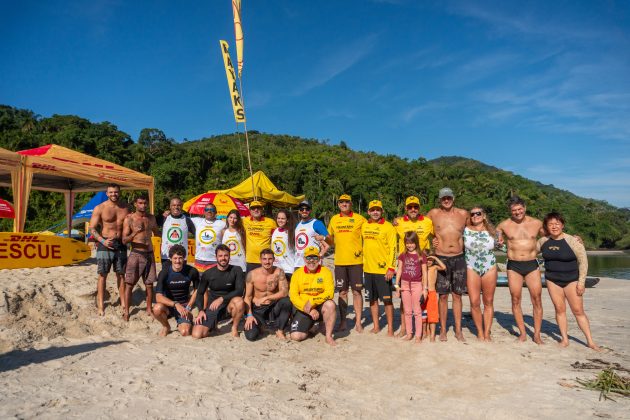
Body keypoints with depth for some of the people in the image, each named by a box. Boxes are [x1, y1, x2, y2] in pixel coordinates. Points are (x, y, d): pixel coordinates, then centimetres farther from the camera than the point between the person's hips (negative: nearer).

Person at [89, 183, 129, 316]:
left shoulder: (125, 208, 7)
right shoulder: (100, 208, -2)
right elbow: (92, 228, -4)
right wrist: (102, 241, -17)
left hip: (121, 245, 3)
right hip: (105, 245, -3)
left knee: (121, 275, 9)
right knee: (102, 275, 1)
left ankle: (123, 303, 17)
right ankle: (100, 305, 8)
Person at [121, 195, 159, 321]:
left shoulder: (151, 218, 7)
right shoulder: (129, 219, -5)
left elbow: (156, 233, 23)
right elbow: (124, 240, -10)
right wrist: (135, 233, -27)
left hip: (149, 254, 4)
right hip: (136, 254, -4)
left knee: (149, 284, 8)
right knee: (129, 284, -1)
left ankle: (149, 309, 19)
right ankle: (126, 311, 9)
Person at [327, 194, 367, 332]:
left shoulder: (360, 219, 0)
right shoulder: (334, 219, 10)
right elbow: (330, 238, 22)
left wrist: (362, 250, -4)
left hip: (356, 261, -3)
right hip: (339, 261, 3)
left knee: (357, 291, 2)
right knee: (342, 292, 8)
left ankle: (358, 322, 11)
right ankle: (343, 321, 18)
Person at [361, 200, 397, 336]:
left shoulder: (388, 227, -7)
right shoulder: (364, 226, 9)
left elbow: (393, 248, -10)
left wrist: (391, 268, -17)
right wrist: (363, 262, 14)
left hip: (383, 270, -5)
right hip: (368, 268, 5)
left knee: (387, 300, 0)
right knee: (372, 299, 13)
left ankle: (390, 328, 10)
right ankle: (376, 326, 25)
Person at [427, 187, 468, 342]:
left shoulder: (463, 214, 5)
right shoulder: (433, 213, 2)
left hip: (459, 258, 1)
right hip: (441, 258, -1)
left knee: (457, 295, 7)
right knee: (443, 295, 3)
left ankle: (458, 330, 15)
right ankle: (443, 330, 13)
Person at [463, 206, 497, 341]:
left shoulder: (491, 230, 7)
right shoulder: (466, 230, 1)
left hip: (490, 268, 2)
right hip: (472, 268, -1)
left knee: (488, 302, 5)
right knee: (474, 302, -4)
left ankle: (487, 333, 16)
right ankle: (480, 332, 13)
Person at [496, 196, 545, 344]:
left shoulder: (537, 223, 4)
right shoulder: (504, 225, 1)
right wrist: (497, 241, -9)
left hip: (532, 265, 1)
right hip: (514, 266, 0)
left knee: (537, 300, 0)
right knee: (516, 300, 3)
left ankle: (537, 334, 12)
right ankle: (522, 333, 16)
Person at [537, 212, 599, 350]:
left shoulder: (572, 241, -12)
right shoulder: (543, 241, 0)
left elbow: (583, 261, -9)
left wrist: (581, 282, -12)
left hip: (571, 280, -3)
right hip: (552, 280, 3)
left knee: (578, 310, -3)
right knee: (559, 309, 4)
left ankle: (590, 341, 8)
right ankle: (565, 339, 13)